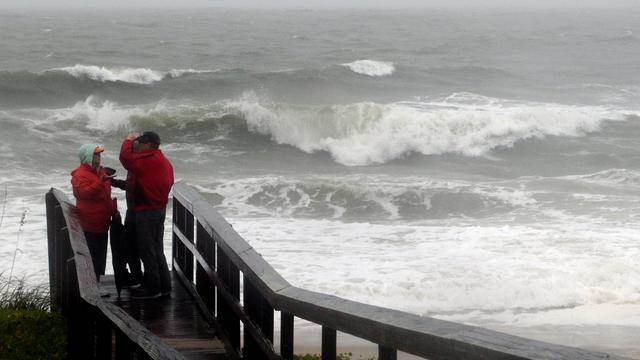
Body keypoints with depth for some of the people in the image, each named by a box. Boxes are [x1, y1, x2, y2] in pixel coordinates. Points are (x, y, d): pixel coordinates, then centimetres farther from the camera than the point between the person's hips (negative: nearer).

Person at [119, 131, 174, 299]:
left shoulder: (147, 160, -20)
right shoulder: (164, 162, 10)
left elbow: (126, 157, -25)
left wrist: (128, 140, -8)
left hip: (146, 211, -9)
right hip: (160, 208, 9)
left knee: (147, 250, 0)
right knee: (157, 249, 17)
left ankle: (153, 288, 6)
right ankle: (164, 286, 22)